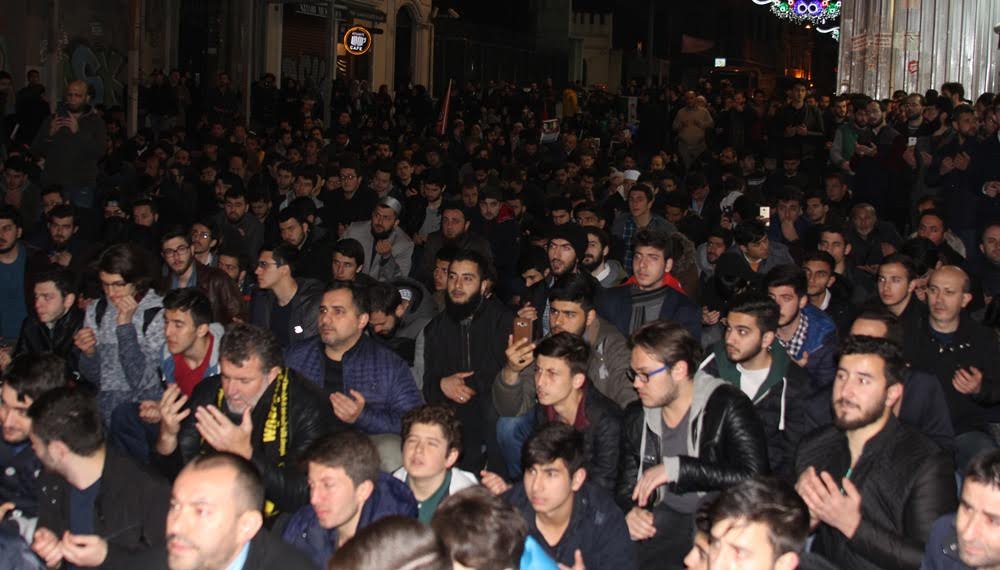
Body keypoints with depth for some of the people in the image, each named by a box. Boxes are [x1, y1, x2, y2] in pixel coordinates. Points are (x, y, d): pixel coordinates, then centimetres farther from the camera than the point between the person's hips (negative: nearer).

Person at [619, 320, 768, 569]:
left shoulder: (728, 406, -7)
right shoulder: (636, 416, 10)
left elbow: (754, 478, -18)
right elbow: (627, 486, 16)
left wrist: (677, 469, -19)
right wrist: (631, 511, -9)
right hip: (663, 519, 5)